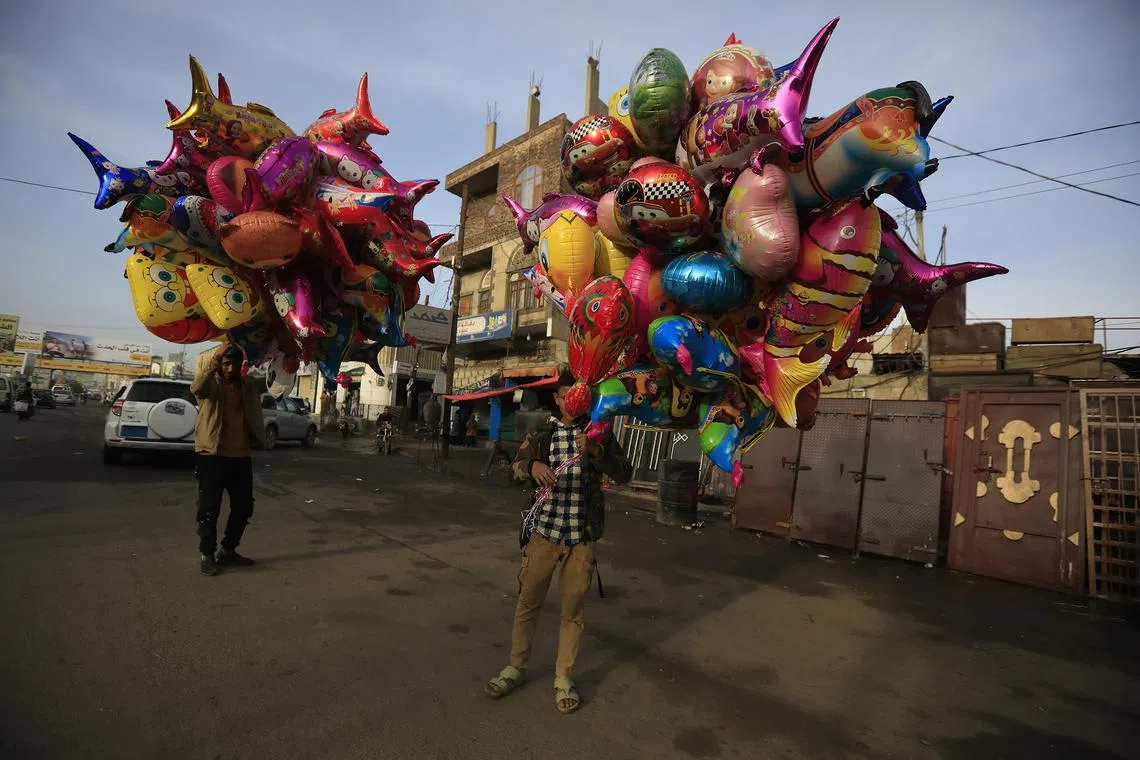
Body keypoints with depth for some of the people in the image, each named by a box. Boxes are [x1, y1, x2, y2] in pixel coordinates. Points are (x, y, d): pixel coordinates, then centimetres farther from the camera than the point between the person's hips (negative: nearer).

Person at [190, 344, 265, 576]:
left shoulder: (249, 385, 11)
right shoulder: (210, 382, -4)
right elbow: (196, 388, -25)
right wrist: (213, 362, -35)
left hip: (241, 456, 4)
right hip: (212, 455, -4)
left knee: (244, 507, 10)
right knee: (209, 509, 1)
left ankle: (227, 550, 28)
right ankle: (207, 555, 17)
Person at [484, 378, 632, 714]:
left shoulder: (599, 433, 1)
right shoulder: (543, 433, 6)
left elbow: (625, 474, -8)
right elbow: (518, 462, -5)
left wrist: (595, 451, -24)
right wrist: (534, 465, -28)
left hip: (582, 533, -1)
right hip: (544, 528, 1)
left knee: (573, 607, 8)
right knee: (528, 599, 10)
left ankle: (564, 676, 26)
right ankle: (516, 667, 30)